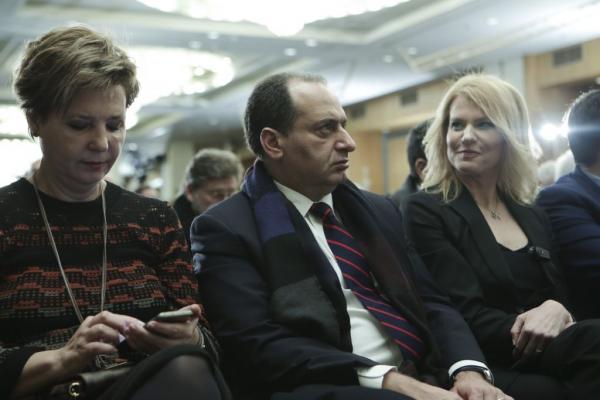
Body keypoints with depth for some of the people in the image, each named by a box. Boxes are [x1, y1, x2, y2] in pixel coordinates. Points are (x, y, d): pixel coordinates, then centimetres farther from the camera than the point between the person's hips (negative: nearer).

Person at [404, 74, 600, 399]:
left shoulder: (534, 217, 17)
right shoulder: (425, 211, -2)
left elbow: (562, 297, 14)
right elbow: (465, 317, -10)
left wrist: (556, 310, -10)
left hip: (549, 364, 6)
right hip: (487, 371, -5)